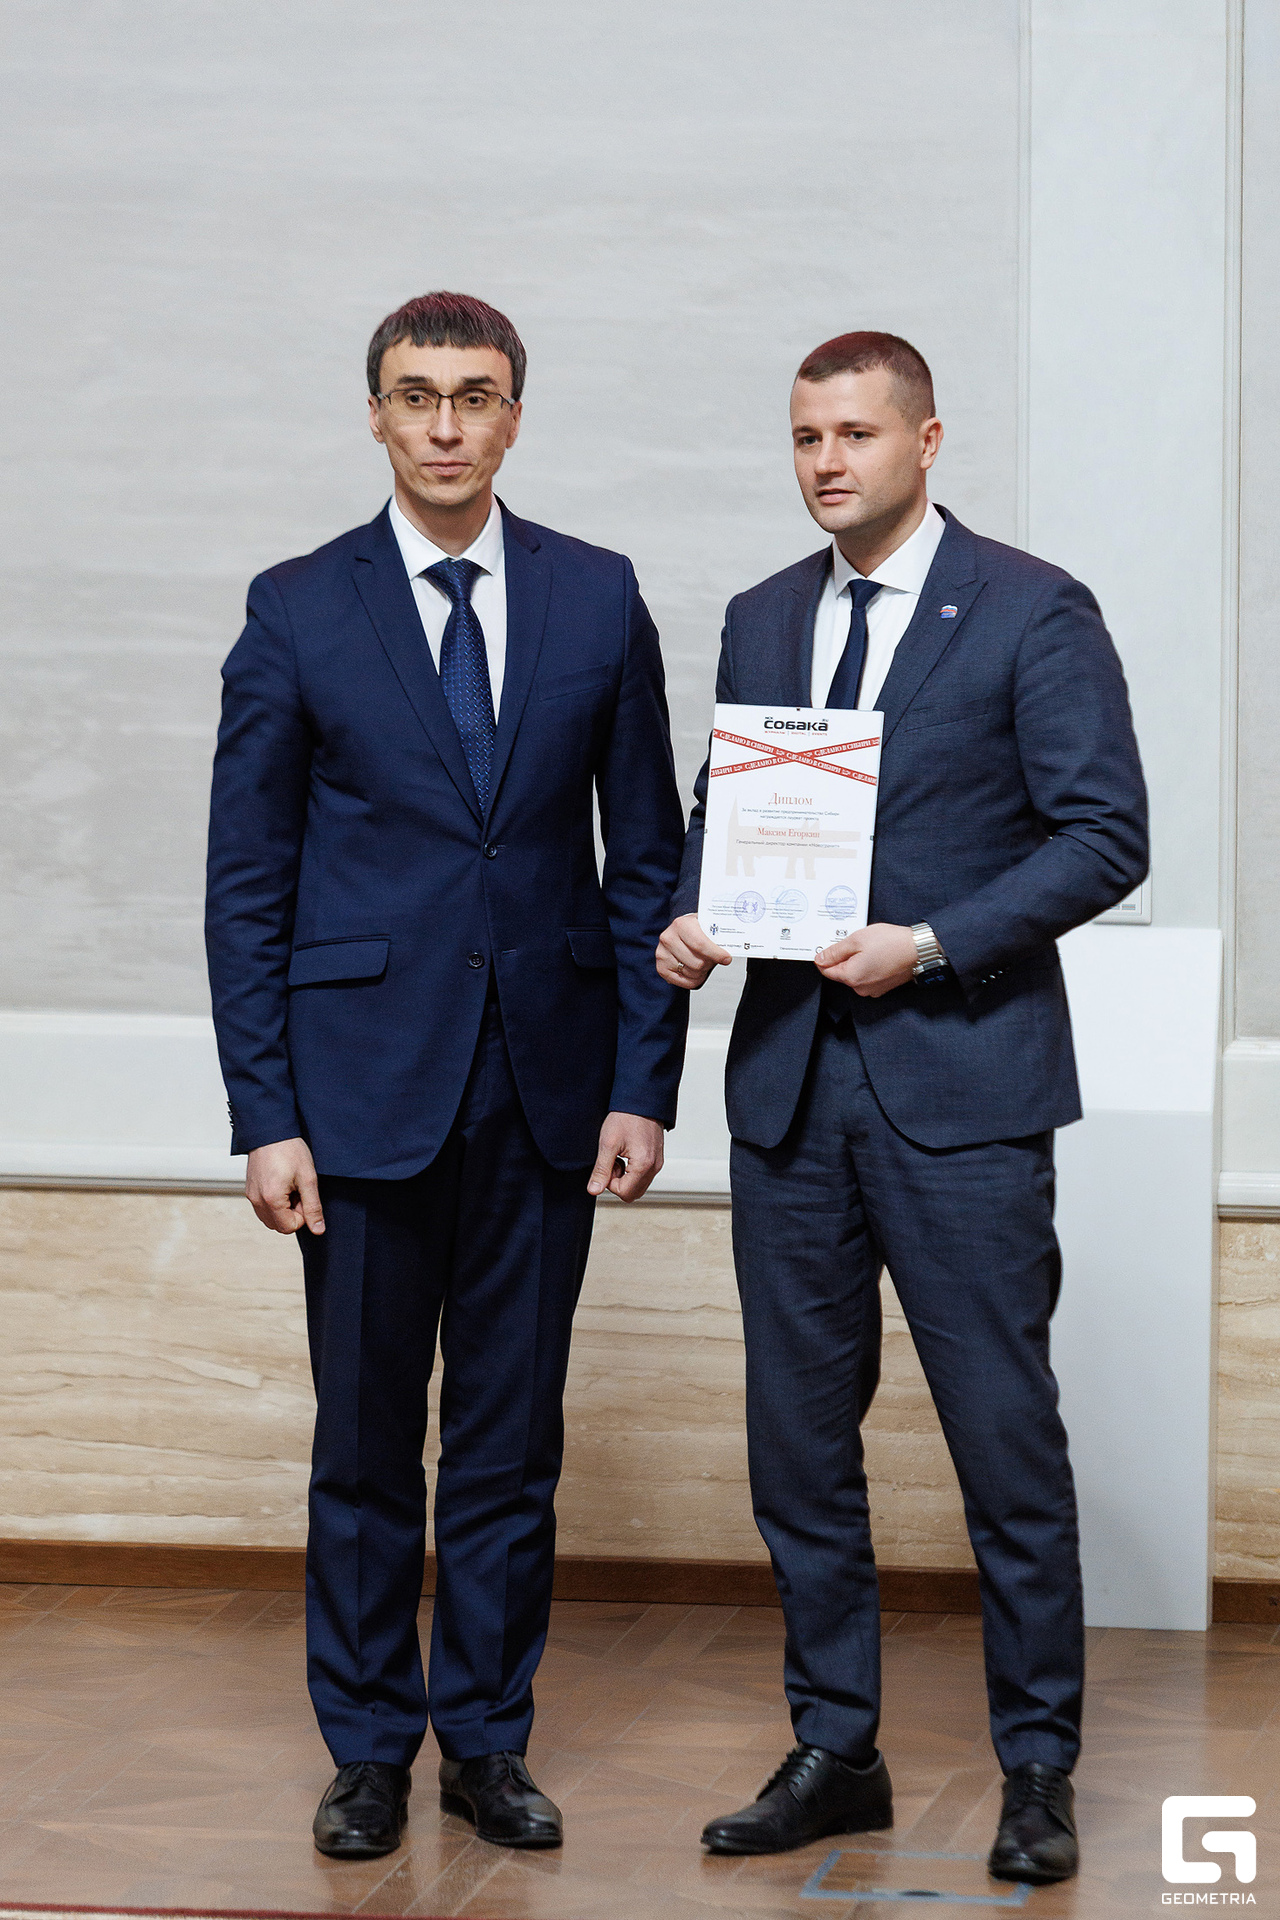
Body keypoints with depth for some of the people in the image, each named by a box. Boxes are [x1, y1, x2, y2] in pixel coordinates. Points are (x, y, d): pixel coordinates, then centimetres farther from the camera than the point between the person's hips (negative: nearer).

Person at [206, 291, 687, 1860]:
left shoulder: (598, 600, 5)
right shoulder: (296, 611, 0)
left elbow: (646, 854, 7)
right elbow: (246, 884, 0)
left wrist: (645, 1081, 0)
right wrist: (265, 1113, -7)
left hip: (546, 1082, 1)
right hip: (366, 1078, -1)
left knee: (512, 1437, 8)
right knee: (365, 1438, 5)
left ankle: (488, 1740, 20)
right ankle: (369, 1747, 19)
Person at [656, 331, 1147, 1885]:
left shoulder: (1033, 613, -4)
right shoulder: (762, 623, 13)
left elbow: (1105, 835, -8)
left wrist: (930, 944, -17)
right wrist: (688, 916, -2)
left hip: (958, 1081, -5)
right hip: (789, 1081, 5)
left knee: (1006, 1439, -1)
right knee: (798, 1435, 9)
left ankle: (1037, 1767, 12)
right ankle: (833, 1753, 21)